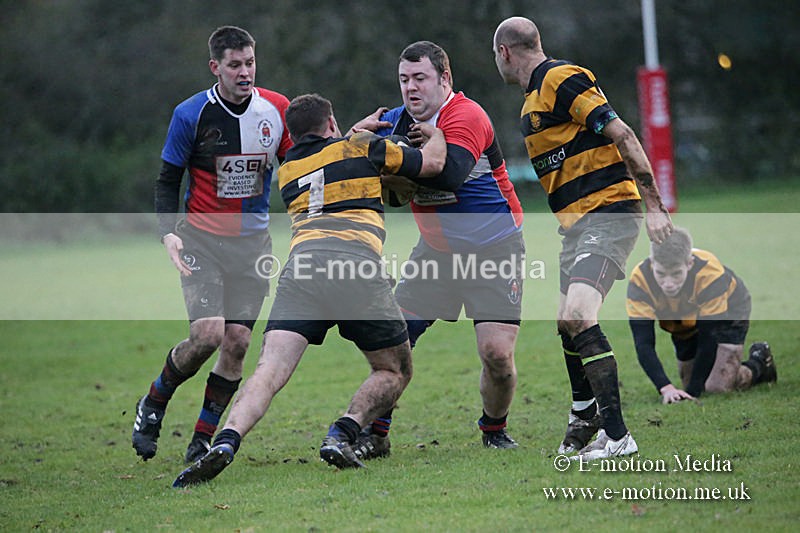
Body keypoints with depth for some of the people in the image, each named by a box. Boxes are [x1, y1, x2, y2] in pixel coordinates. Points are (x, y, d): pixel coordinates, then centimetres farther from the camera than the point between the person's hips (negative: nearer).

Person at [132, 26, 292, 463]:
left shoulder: (277, 110, -3)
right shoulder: (190, 114, -9)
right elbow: (168, 180, -1)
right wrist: (168, 232, -15)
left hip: (252, 240, 3)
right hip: (202, 238, -3)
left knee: (237, 343, -4)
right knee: (207, 334, -18)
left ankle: (202, 441, 10)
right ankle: (153, 403, 9)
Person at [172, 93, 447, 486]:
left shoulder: (287, 170, 31)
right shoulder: (360, 146, 21)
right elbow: (432, 163, 31)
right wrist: (435, 134, 51)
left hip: (302, 262, 2)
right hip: (357, 264, -2)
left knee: (270, 371, -9)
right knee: (394, 373, 15)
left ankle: (226, 443, -34)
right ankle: (342, 434, -8)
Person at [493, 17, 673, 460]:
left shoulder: (562, 80, -12)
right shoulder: (533, 100, 19)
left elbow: (622, 136, -16)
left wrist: (653, 205, -20)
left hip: (608, 215, -10)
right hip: (576, 224, 10)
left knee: (576, 317, -23)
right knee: (569, 323, 18)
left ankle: (616, 435, -23)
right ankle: (585, 414, 39)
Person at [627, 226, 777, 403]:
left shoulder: (710, 274, -42)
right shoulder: (639, 281, -37)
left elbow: (708, 340, -36)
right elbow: (643, 344, -37)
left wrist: (693, 391, -39)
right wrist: (666, 388, -51)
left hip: (728, 309, -3)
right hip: (684, 325, 3)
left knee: (718, 386, -15)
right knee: (690, 381, 10)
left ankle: (759, 363, 14)